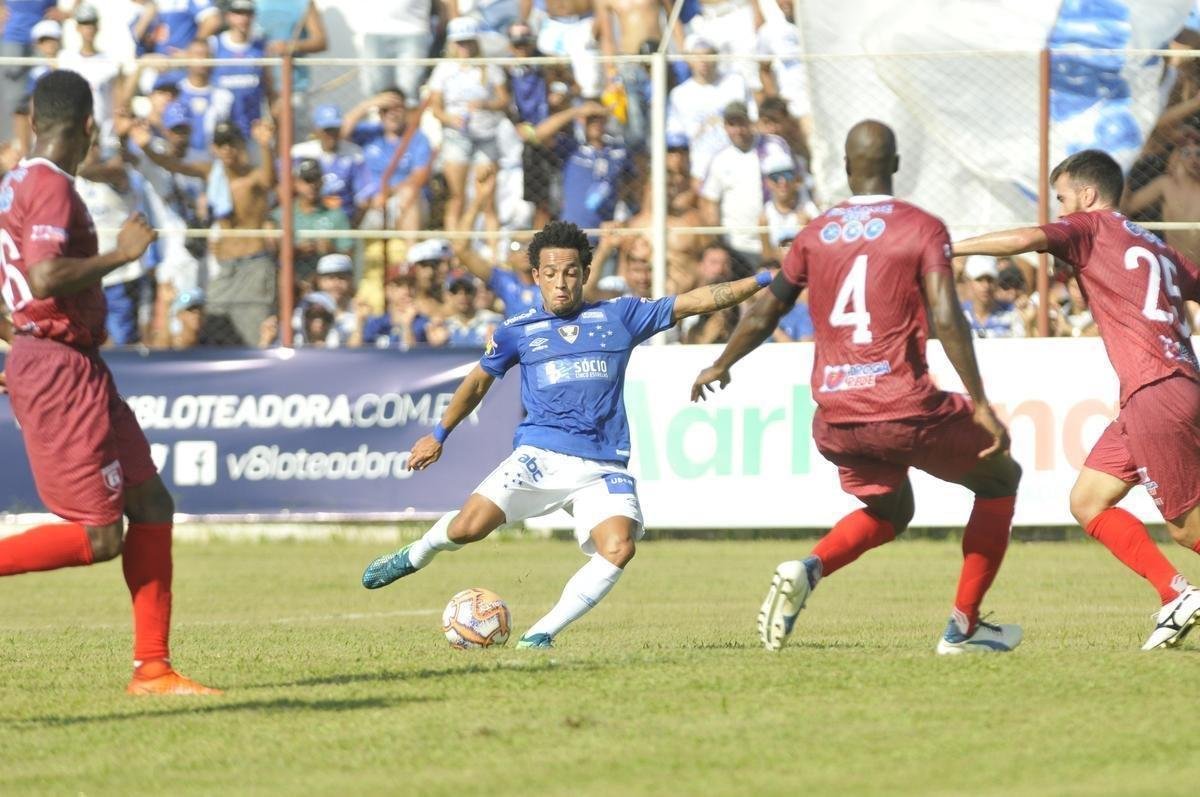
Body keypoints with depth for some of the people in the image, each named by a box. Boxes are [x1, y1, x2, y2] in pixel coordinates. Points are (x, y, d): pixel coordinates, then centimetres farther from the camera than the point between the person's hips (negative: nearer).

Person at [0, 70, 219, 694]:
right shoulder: (52, 188, -16)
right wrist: (122, 254, -18)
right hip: (61, 371, -10)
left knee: (151, 505, 9)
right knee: (100, 537, -10)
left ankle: (152, 667, 8)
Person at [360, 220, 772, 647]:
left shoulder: (619, 316, 9)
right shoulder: (517, 331, 10)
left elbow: (695, 301, 9)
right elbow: (478, 382, 25)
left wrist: (763, 280, 2)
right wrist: (438, 435, 31)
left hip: (604, 466, 0)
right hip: (540, 455, 0)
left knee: (619, 547, -25)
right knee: (468, 527, -15)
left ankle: (542, 634, -13)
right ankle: (416, 556, 22)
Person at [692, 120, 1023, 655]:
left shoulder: (815, 234, 9)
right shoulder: (922, 229, -4)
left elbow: (763, 315, 17)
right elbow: (947, 321, -15)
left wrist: (719, 368, 34)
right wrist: (980, 405, -11)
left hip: (834, 419, 5)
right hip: (904, 409, -5)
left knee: (890, 512, 30)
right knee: (1000, 477, 19)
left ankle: (807, 570, -1)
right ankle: (963, 627, 13)